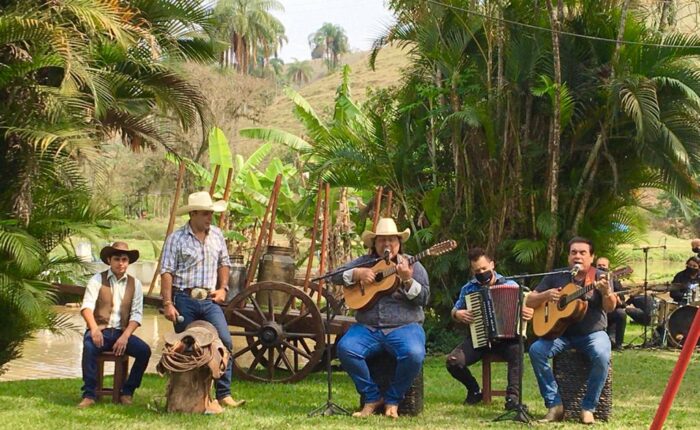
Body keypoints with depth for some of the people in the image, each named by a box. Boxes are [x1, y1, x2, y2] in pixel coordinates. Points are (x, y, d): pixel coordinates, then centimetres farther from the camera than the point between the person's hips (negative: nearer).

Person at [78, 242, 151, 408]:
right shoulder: (97, 280, 3)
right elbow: (87, 306, -10)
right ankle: (89, 395, -25)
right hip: (100, 332, -3)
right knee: (89, 346, -36)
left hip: (122, 333, 3)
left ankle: (127, 392, -7)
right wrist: (94, 328, -30)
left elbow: (136, 314, 3)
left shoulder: (135, 284, 10)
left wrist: (125, 336, -14)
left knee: (144, 350, -23)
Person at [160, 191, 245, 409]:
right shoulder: (176, 239, -5)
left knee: (225, 341, -11)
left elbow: (224, 263, 22)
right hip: (185, 299, -3)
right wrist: (168, 304, -14)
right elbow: (166, 272, -7)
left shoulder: (217, 235, 10)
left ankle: (224, 394, -7)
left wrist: (223, 288, 8)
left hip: (210, 300, 4)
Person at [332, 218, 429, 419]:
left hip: (404, 327, -2)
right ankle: (372, 398, -10)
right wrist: (358, 273, -9)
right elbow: (335, 276, 8)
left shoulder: (413, 265, 7)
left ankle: (393, 400, -8)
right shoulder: (365, 262, 13)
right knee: (345, 348, -28)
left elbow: (424, 298, -2)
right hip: (367, 327, 2)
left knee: (414, 354, -34)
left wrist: (407, 280, -19)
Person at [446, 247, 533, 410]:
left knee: (516, 350, -38)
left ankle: (513, 397, -32)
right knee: (452, 361, -22)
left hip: (505, 337, -2)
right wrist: (457, 314, -7)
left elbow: (524, 307, 7)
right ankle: (474, 390, 6)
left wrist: (528, 313, -17)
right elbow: (454, 311, 18)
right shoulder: (468, 288, 9)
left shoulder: (510, 285, 4)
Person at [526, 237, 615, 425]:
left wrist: (606, 292, -37)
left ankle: (588, 407, -16)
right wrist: (546, 295, -14)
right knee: (536, 350, -24)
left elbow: (610, 307, -15)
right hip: (560, 332, 2)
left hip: (592, 333, -2)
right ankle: (555, 405, -17)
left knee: (602, 356, -33)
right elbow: (529, 301, 6)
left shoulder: (598, 277, -1)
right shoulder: (556, 277, 6)